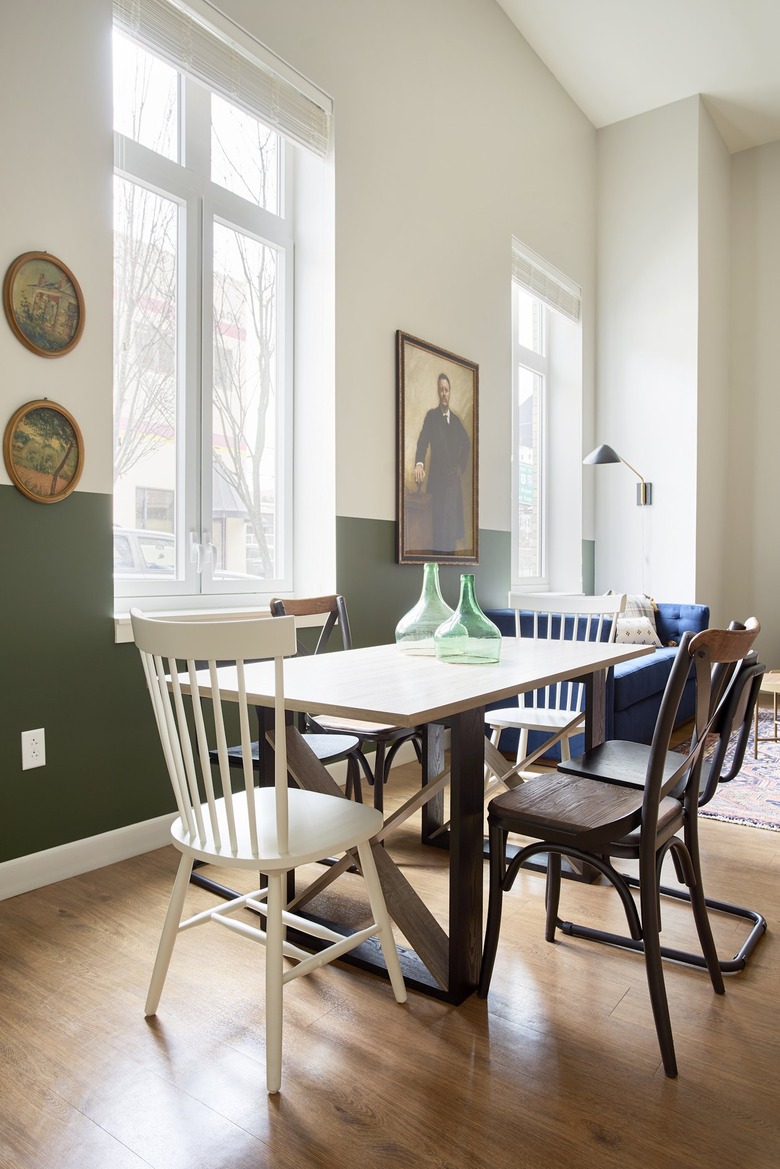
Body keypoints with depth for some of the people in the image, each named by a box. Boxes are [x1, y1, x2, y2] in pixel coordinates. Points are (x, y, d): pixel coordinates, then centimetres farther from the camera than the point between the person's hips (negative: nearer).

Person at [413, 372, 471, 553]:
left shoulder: (456, 419, 14)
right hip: (438, 479, -4)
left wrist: (461, 465, 11)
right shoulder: (431, 416, -1)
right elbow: (423, 441, -15)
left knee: (453, 524, 5)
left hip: (454, 479, 5)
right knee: (439, 526, -7)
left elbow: (466, 444, 25)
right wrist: (419, 463, -32)